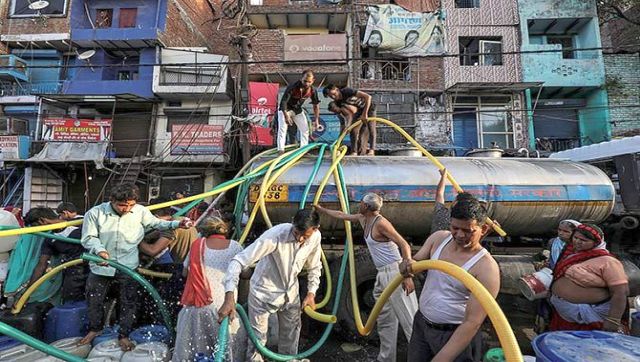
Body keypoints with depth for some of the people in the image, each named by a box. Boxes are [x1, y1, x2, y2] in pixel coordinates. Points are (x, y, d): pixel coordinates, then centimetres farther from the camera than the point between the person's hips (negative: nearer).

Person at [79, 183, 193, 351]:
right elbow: (89, 237, -9)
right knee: (94, 300, 19)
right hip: (101, 266, 1)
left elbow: (156, 223, -1)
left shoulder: (140, 211, -12)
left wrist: (177, 224, -16)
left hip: (128, 267, 0)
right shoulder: (95, 213, -13)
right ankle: (95, 328, 47)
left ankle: (124, 335, 31)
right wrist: (99, 250, -28)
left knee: (128, 303, 10)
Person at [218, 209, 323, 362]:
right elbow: (239, 260, -36)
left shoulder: (316, 237, -16)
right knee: (258, 339, 6)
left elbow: (314, 267, 3)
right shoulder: (276, 234, -35)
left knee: (291, 335, 21)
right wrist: (230, 297, -45)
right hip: (264, 293, -5)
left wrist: (311, 292, -5)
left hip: (291, 293, 5)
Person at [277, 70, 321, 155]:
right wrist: (286, 116, -41)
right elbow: (283, 101, -32)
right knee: (282, 128, -17)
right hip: (285, 109, -5)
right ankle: (281, 150, -17)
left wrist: (316, 120, -8)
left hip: (298, 109, 5)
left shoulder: (313, 90, -18)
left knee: (305, 129, 3)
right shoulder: (292, 87, -32)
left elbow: (316, 104, -6)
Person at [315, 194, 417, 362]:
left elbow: (404, 245, -20)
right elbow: (342, 215, 25)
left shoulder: (380, 222, -17)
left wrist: (407, 275, -27)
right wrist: (322, 210, 34)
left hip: (395, 272, -9)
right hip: (383, 274, 9)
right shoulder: (363, 219, 10)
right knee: (385, 320, 16)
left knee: (409, 319, -7)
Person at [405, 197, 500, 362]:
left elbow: (472, 323, -24)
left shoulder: (486, 268, -24)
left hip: (455, 335, -5)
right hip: (421, 323, 5)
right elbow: (415, 261, 4)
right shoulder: (438, 238, -7)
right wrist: (407, 265, -22)